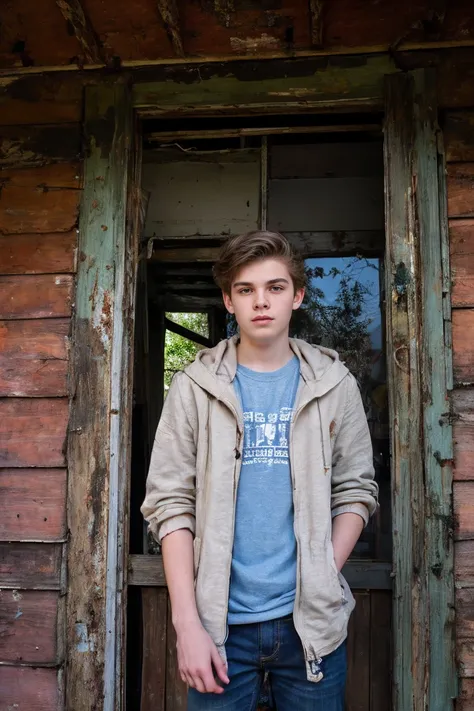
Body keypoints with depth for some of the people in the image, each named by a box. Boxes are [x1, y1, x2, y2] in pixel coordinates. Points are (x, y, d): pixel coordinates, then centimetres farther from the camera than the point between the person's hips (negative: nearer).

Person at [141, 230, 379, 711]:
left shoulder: (333, 385, 3)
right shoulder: (194, 388, -1)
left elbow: (356, 489, 5)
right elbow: (171, 504, -5)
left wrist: (323, 579, -6)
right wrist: (187, 623, -10)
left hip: (311, 620, 1)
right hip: (221, 621, -1)